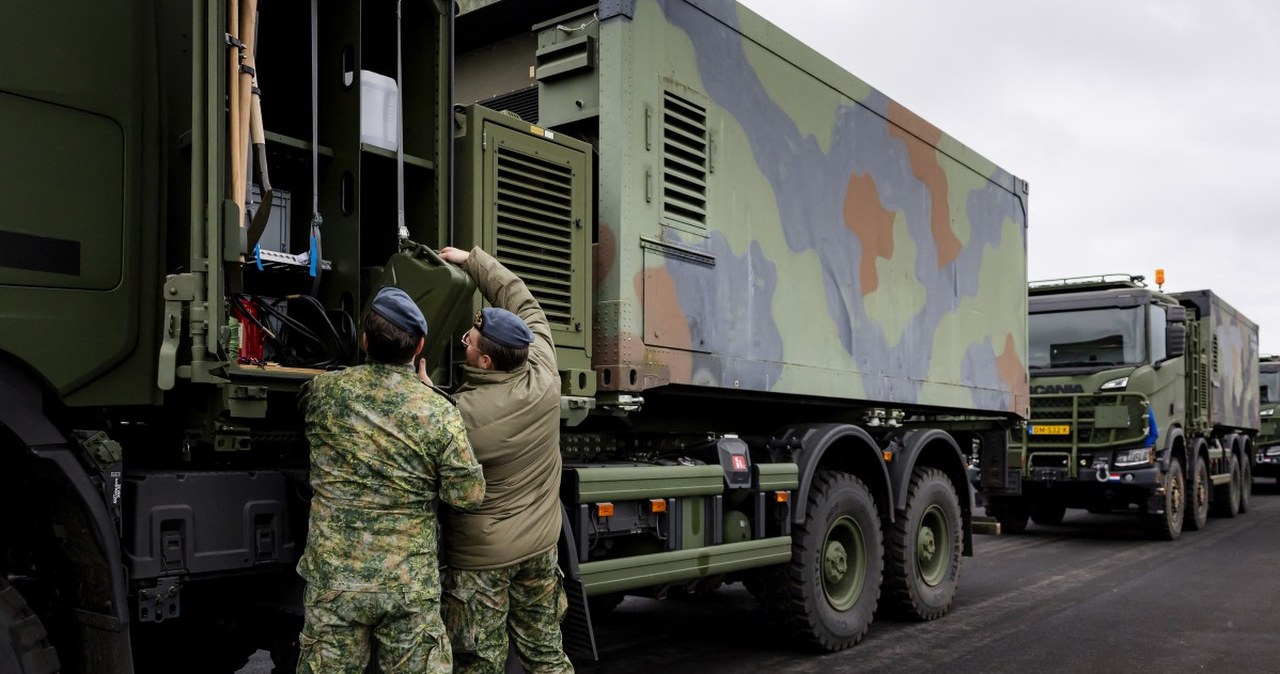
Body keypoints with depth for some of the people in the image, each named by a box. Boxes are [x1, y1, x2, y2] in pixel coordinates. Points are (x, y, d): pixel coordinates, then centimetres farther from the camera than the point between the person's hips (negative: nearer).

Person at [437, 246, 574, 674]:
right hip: (540, 545, 5)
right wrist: (472, 259, 10)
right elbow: (522, 302, 3)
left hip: (480, 557, -5)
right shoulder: (544, 377, -11)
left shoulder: (461, 411, -25)